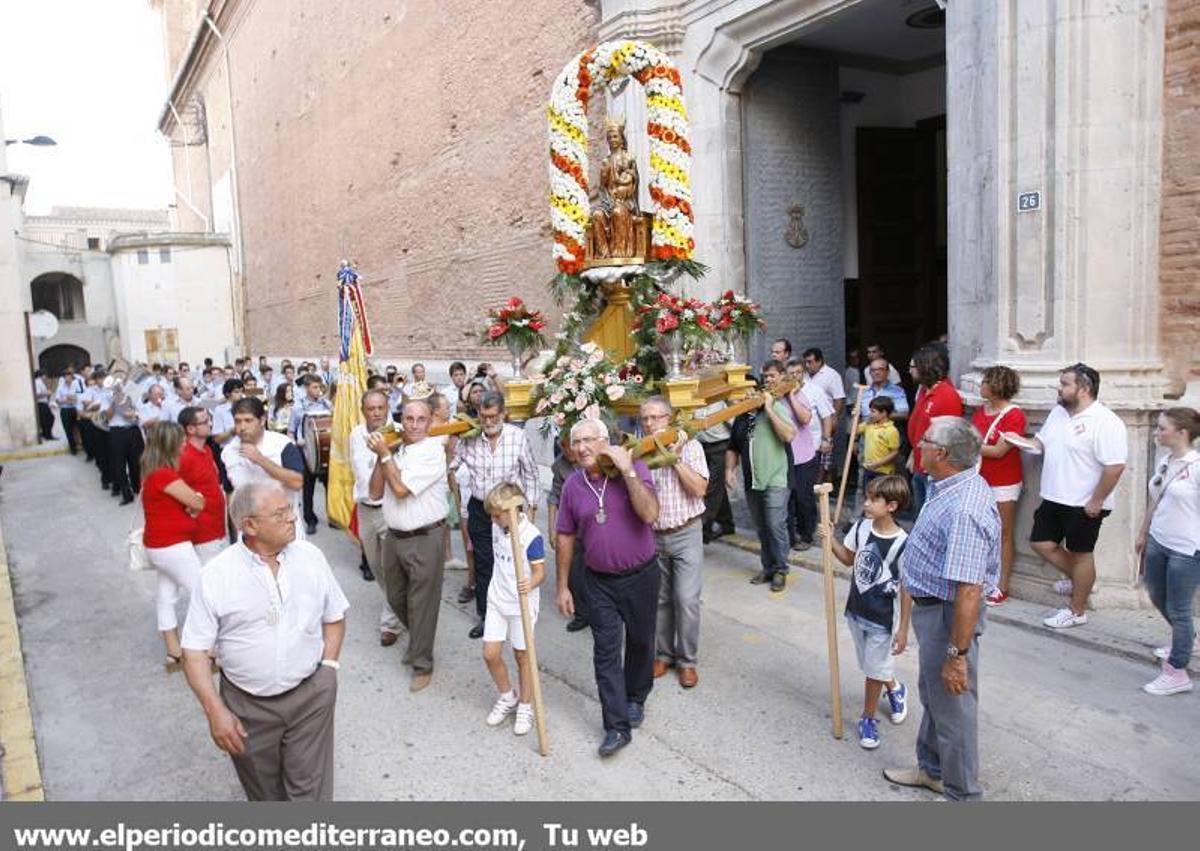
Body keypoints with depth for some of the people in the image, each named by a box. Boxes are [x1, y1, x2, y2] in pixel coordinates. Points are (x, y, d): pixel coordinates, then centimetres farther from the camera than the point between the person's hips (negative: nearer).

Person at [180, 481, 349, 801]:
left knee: (311, 787, 4)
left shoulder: (311, 557, -6)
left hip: (310, 697, 0)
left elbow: (334, 616, 7)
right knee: (264, 790, 20)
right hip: (247, 705, 0)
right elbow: (194, 650, -8)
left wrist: (329, 667, -3)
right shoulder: (216, 575, -13)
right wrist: (215, 711, -14)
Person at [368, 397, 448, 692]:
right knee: (396, 599, 20)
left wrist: (385, 454, -11)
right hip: (394, 537, 7)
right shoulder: (395, 450, 8)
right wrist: (381, 456, -5)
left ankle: (422, 664, 18)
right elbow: (376, 493, 5)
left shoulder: (432, 451, -13)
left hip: (424, 540, -7)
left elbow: (401, 488, -20)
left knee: (421, 604, 3)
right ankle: (417, 641, 44)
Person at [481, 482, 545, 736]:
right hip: (497, 600, 6)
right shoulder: (497, 527, 0)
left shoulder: (531, 536, -21)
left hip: (521, 604, -6)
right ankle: (508, 697, 28)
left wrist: (531, 584, -39)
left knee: (522, 655, 7)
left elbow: (540, 571, -19)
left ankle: (525, 706, 26)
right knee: (490, 654, 4)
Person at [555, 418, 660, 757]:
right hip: (599, 580, 2)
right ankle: (617, 727, 7)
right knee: (606, 652, -1)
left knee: (640, 641, 16)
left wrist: (627, 470, -29)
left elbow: (650, 514, -27)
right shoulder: (573, 485, -3)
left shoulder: (635, 470, -12)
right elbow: (565, 538, 4)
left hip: (641, 575, -1)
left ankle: (635, 698, 41)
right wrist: (562, 587, 5)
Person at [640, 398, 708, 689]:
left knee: (687, 599, -5)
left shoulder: (689, 445, -5)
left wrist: (676, 458, -18)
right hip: (651, 536, 3)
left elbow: (699, 489, -14)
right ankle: (663, 654, 27)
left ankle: (687, 660, 11)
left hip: (685, 534, -2)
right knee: (659, 599, 11)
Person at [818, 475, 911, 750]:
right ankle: (894, 689, 52)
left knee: (874, 670, 8)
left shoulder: (902, 544, -23)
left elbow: (906, 589, -15)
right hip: (856, 610, 6)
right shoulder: (861, 527, -8)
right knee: (871, 664, 23)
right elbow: (849, 559, 8)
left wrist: (903, 628, -11)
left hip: (882, 618, -5)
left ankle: (868, 719, 29)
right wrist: (830, 539, -9)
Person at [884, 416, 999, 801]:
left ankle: (961, 792, 29)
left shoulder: (963, 510, -32)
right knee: (932, 695, 26)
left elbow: (969, 592, -32)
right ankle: (933, 769, 46)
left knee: (953, 706, 9)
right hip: (932, 607, 10)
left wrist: (958, 654, -27)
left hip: (947, 615, -10)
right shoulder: (952, 485, 1)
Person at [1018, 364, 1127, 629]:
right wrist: (1020, 441, -4)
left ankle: (1077, 612, 22)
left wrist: (1096, 502, -21)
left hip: (1084, 505, -8)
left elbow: (1115, 466, -24)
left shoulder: (1104, 422, -21)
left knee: (1080, 555, 7)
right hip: (1054, 499, 8)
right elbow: (1042, 442, 17)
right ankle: (1079, 579, 36)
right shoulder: (1058, 412, 6)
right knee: (1041, 543, 12)